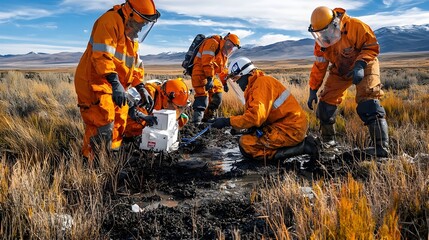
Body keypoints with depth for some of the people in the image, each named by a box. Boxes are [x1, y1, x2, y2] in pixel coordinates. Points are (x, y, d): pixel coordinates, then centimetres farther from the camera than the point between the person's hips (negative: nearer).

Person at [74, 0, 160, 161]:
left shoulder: (132, 32, 16)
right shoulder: (110, 21, -16)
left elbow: (135, 63, 20)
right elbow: (102, 55, -29)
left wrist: (142, 89, 12)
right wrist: (115, 83, -38)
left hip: (114, 85, 10)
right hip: (94, 82, -10)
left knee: (119, 121, 14)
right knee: (103, 123, -14)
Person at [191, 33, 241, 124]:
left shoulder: (224, 54, 21)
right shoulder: (213, 43, -10)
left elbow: (223, 69, 30)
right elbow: (207, 62, -22)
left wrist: (224, 82, 24)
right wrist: (210, 78, -28)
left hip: (210, 76, 10)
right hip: (200, 73, -10)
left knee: (217, 96, 12)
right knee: (202, 96, -20)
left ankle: (207, 118, 23)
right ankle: (196, 121, -23)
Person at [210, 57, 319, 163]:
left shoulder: (262, 82, -15)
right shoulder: (256, 83, 17)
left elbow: (256, 117, -24)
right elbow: (254, 113, 13)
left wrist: (227, 121, -18)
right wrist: (236, 124, 0)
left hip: (290, 129, -10)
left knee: (246, 145, -14)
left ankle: (301, 147, -10)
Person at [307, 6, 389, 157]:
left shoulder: (356, 26, -26)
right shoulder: (321, 42, -9)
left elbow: (372, 47, -19)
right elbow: (319, 66, -1)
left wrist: (360, 65, -35)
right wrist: (313, 90, -2)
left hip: (364, 67, -5)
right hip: (340, 71, 6)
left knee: (368, 103, -24)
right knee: (326, 102, 0)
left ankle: (381, 148, -22)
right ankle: (328, 140, 20)